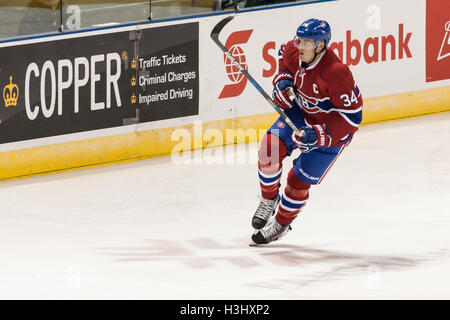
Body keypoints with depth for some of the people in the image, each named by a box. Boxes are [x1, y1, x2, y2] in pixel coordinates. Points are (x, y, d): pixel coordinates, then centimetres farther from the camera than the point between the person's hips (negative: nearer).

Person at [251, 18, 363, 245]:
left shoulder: (336, 73, -36)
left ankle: (281, 224, 23)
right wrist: (283, 81, -6)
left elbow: (352, 116, -30)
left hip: (332, 127, -6)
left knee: (299, 180, -3)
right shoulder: (293, 51, -17)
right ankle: (269, 200, 15)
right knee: (270, 149, -12)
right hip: (301, 111, 6)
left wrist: (319, 135, -34)